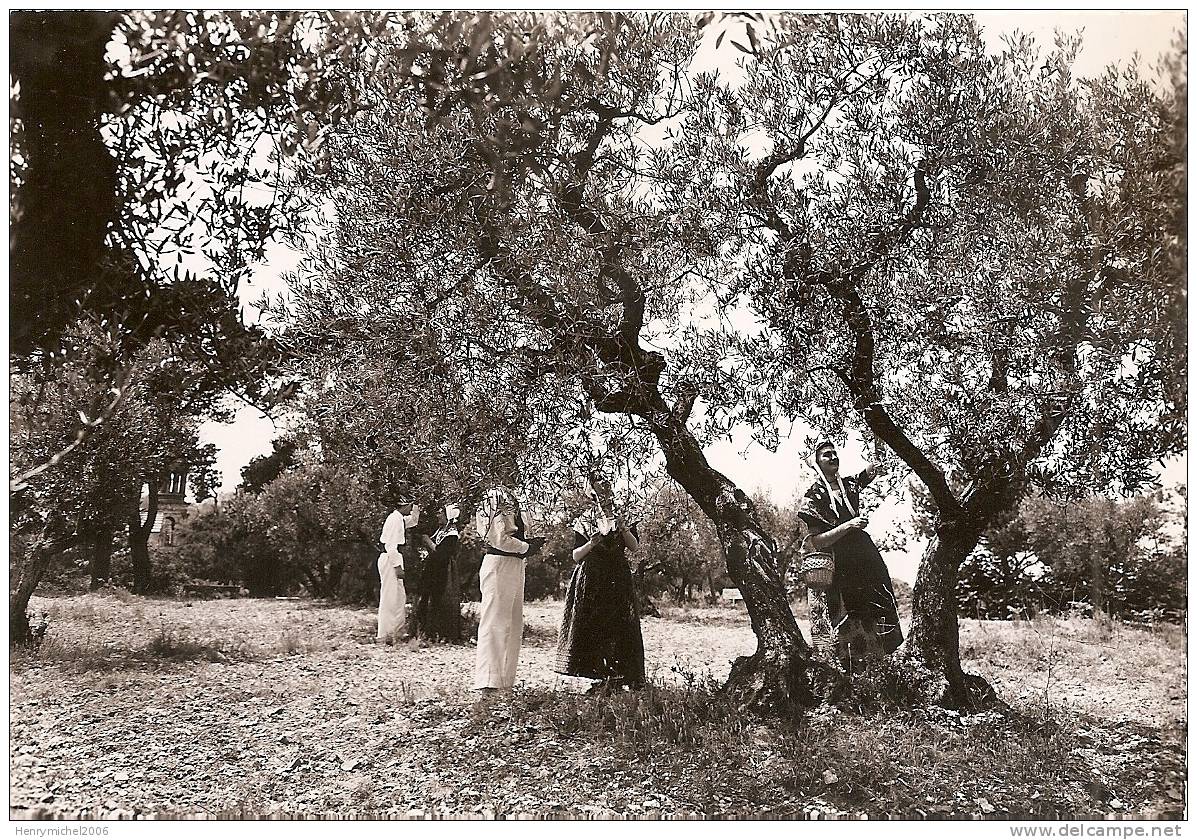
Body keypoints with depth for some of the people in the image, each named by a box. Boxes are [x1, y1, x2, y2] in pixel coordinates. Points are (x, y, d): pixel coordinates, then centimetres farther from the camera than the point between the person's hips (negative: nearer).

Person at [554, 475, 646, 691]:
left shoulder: (622, 519, 11)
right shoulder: (584, 522, 8)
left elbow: (634, 546, -2)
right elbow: (576, 556, 3)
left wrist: (624, 529, -17)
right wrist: (591, 543, -13)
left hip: (617, 580, 0)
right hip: (590, 581, 0)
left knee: (619, 627, -7)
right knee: (589, 627, -4)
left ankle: (615, 676, -5)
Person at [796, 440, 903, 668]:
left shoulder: (848, 484, 10)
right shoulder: (812, 497, -7)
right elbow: (814, 542, -12)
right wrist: (848, 525, -20)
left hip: (865, 560, 6)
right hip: (836, 569, -6)